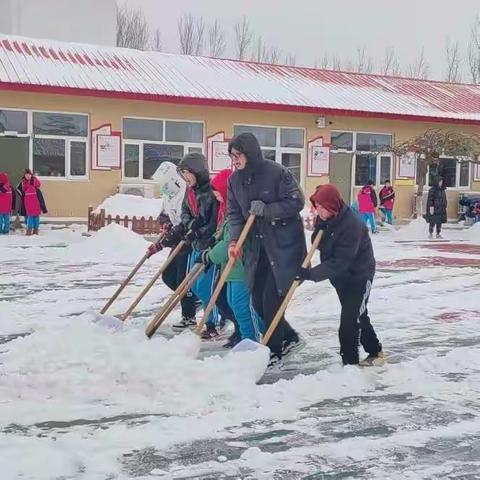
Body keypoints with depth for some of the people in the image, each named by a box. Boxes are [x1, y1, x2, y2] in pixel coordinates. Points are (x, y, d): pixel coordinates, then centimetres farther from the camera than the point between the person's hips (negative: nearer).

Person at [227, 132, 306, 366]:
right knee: (258, 300, 8)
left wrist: (266, 210, -23)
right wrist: (234, 240, -11)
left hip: (284, 244, -7)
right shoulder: (235, 179, 2)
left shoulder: (276, 172, -16)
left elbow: (296, 202, -14)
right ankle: (289, 337, 30)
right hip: (257, 246, 7)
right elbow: (235, 213, 4)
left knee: (272, 299, -7)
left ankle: (274, 351, 9)